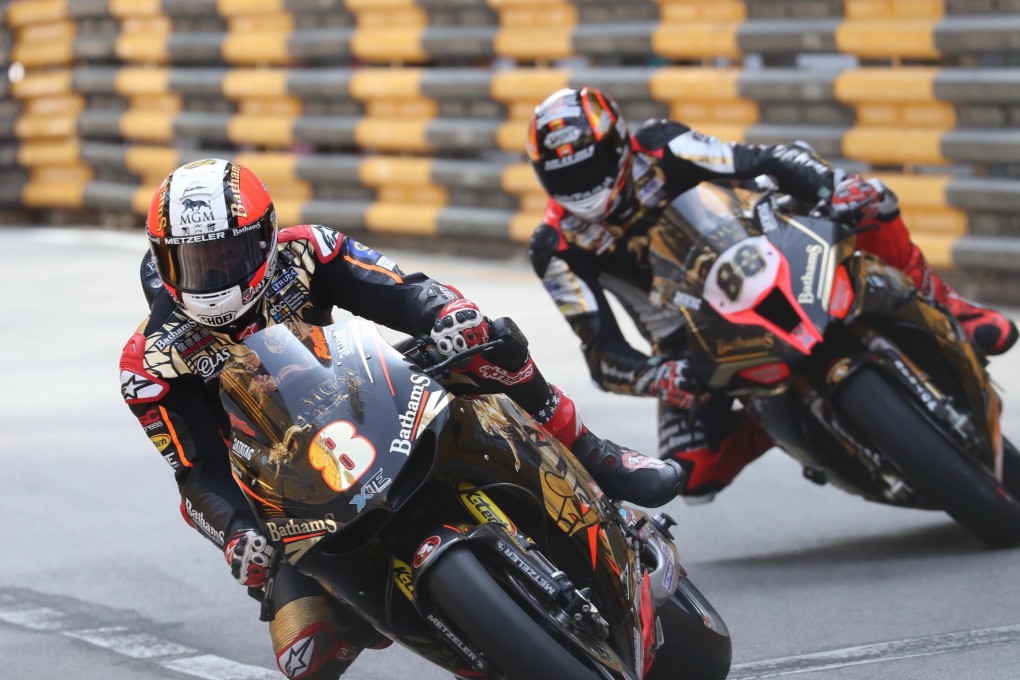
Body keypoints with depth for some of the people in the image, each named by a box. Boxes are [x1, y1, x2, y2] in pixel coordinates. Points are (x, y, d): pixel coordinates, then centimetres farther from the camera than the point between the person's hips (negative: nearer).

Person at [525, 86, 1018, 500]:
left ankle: (939, 309, 0)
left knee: (866, 199, -23)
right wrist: (662, 380, -39)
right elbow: (603, 355, -19)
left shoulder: (657, 150, -18)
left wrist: (830, 191, -39)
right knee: (693, 477, -22)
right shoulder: (557, 249, -17)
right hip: (691, 345, 0)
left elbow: (765, 161, -20)